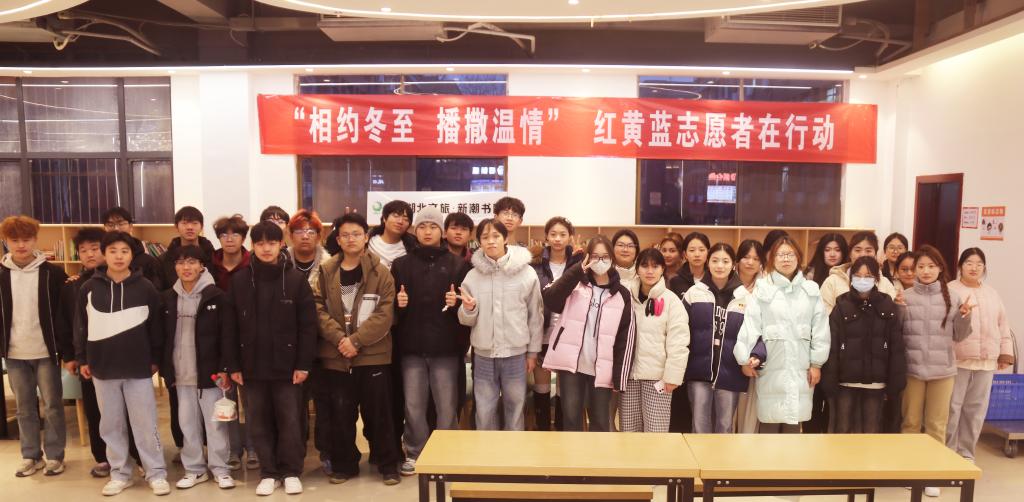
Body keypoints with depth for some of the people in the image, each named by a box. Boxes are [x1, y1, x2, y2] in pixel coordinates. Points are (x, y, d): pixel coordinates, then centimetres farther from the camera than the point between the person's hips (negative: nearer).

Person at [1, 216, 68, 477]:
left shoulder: (53, 273, -5)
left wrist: (67, 352, -7)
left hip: (46, 352, -3)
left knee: (52, 405, 5)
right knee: (24, 408, 12)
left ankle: (55, 455, 16)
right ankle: (31, 456, 23)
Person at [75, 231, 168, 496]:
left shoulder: (145, 288, -2)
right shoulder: (89, 288, 3)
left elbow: (156, 326, 2)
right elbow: (81, 326, 9)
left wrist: (155, 359, 2)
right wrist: (82, 359, 7)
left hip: (138, 367, -2)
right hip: (103, 367, 3)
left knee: (145, 423, 1)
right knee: (111, 425, 11)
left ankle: (156, 474, 10)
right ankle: (119, 474, 24)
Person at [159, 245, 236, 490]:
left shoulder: (217, 296, -6)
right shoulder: (167, 298, 6)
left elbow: (227, 335, -8)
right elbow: (163, 336, 9)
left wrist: (225, 368, -13)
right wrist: (165, 369, 4)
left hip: (209, 370, -4)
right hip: (181, 373, 4)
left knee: (215, 422, 4)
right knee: (187, 422, 12)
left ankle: (220, 469, 15)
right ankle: (194, 469, 25)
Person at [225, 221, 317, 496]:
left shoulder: (296, 279, -5)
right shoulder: (239, 281, 1)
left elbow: (308, 325, -5)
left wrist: (304, 364, -9)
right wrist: (234, 365, 0)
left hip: (286, 365, -2)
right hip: (252, 366, 2)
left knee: (289, 421, 7)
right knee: (259, 423, 11)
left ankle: (291, 472, 21)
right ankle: (268, 473, 24)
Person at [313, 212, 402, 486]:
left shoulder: (381, 272, -2)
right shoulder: (326, 272, 6)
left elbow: (385, 313, -9)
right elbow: (318, 309, 0)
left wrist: (356, 340, -17)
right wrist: (339, 338, -15)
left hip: (373, 354, -2)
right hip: (335, 355, 2)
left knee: (378, 413, 5)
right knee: (341, 415, 10)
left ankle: (388, 465, 19)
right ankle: (344, 464, 27)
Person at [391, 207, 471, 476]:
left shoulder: (458, 264, 4)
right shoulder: (401, 265, 9)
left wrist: (457, 303, -16)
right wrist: (398, 304, -11)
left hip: (446, 347, -1)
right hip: (411, 347, 2)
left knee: (447, 406, 5)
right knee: (413, 405, 8)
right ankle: (414, 453, 24)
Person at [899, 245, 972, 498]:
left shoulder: (953, 297, 2)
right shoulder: (905, 297, -2)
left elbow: (958, 336, 6)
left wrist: (965, 317, -12)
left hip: (943, 370, 1)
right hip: (912, 369, -1)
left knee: (937, 424, 10)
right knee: (911, 422, 11)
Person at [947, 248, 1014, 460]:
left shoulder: (993, 293, 15)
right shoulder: (949, 291, -3)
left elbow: (1003, 324, 17)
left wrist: (1006, 352, 10)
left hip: (986, 361, 5)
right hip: (957, 359, -5)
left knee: (976, 408, 9)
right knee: (952, 406, -1)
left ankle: (966, 453, 21)